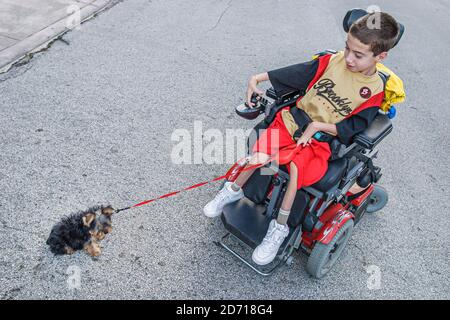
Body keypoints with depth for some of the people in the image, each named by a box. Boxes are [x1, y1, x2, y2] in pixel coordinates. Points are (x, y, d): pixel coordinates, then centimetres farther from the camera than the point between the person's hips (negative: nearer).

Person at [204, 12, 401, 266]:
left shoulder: (374, 91, -5)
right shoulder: (333, 61, 0)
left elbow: (354, 127, -7)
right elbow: (298, 73, 6)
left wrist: (317, 126, -17)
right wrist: (258, 78, 4)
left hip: (321, 139, -2)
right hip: (293, 120, 3)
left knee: (297, 168, -27)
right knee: (260, 154, -18)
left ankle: (280, 228, -8)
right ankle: (233, 191, 10)